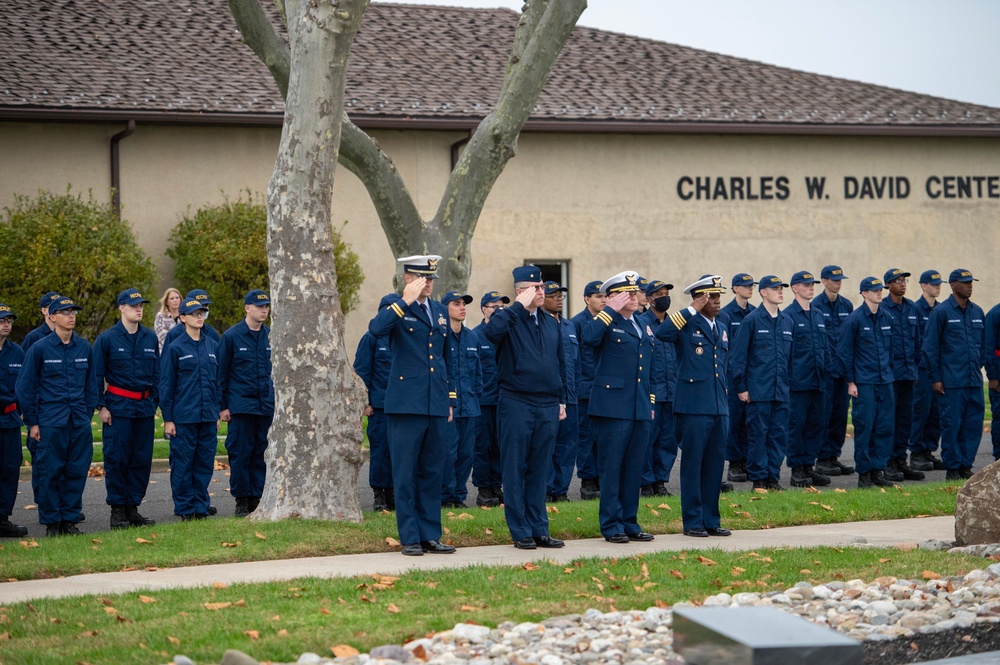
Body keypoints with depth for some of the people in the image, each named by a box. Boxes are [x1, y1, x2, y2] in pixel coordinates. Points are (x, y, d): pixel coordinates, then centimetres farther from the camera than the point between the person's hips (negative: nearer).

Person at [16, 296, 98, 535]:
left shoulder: (85, 348, 7)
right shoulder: (39, 349, -4)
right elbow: (25, 387, -1)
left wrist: (87, 414, 11)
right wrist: (32, 422, -2)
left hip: (80, 423, 4)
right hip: (51, 423, -4)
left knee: (77, 471, 4)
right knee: (50, 472, -1)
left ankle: (70, 519, 14)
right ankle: (51, 522, 8)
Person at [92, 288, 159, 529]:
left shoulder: (150, 337, 8)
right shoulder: (107, 338, -4)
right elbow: (97, 375, -2)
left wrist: (154, 401, 9)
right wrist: (101, 406, -7)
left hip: (144, 407, 4)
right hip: (118, 407, -4)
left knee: (142, 459, 5)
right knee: (116, 459, -3)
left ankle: (133, 507, 14)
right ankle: (117, 510, 5)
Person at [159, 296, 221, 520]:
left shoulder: (212, 346, 10)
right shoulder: (175, 347, -3)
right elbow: (166, 384, -2)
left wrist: (217, 413, 13)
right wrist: (168, 419, -6)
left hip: (208, 417, 4)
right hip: (183, 416, -4)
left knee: (205, 463, 6)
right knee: (182, 464, -1)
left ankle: (200, 508, 14)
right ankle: (185, 510, 7)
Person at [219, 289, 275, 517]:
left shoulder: (271, 336, 9)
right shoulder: (231, 336, -2)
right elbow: (221, 373, 0)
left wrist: (277, 400, 11)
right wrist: (222, 406, -3)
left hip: (266, 405, 4)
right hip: (241, 404, -4)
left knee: (261, 453, 5)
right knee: (240, 453, -1)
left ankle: (257, 498, 12)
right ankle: (242, 500, 7)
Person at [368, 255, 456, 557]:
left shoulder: (440, 312, 17)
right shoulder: (397, 309, -1)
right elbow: (376, 328, -25)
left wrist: (451, 399, 18)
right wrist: (405, 301, -24)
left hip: (436, 406, 6)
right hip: (406, 405, -6)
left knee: (431, 473, 9)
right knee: (405, 473, -2)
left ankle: (431, 536, 15)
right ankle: (410, 538, 3)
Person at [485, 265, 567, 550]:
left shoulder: (551, 324, 14)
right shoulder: (510, 320, -4)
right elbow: (493, 330, -29)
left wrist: (561, 400, 15)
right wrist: (519, 306, -21)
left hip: (548, 407, 5)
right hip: (516, 405, -5)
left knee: (539, 471, 10)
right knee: (515, 471, 0)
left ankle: (539, 530, 14)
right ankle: (521, 532, 5)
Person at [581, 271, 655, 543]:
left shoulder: (643, 327, 17)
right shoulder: (607, 323, -4)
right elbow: (589, 337, -29)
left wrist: (650, 401, 20)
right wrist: (612, 310, -20)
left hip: (640, 410, 7)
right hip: (612, 407, -7)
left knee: (634, 468, 10)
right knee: (611, 467, -2)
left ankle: (629, 522, 17)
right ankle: (611, 525, 4)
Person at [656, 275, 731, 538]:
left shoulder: (722, 329, 17)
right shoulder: (686, 325, -5)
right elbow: (661, 333, -27)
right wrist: (691, 310, -21)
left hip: (719, 408, 7)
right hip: (693, 406, -7)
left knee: (715, 465, 9)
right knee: (692, 465, -1)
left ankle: (711, 520, 17)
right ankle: (693, 522, 6)